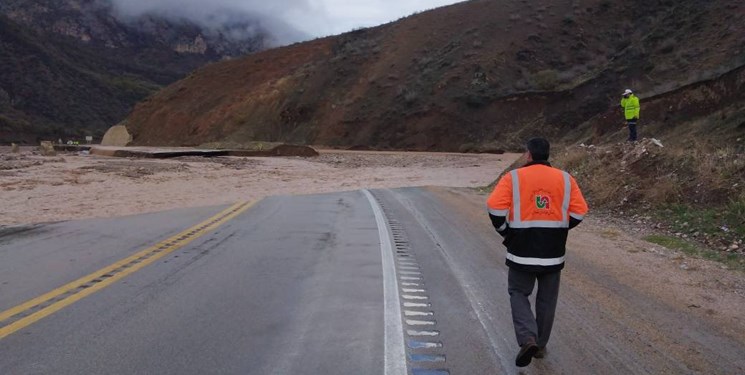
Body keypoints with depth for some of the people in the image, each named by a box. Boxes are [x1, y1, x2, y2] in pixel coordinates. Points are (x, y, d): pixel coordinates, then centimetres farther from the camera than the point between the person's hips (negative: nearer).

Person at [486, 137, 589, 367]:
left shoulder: (513, 178, -6)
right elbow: (579, 212, -1)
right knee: (547, 299, 16)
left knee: (518, 293, 12)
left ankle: (528, 339, -8)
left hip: (522, 251, -2)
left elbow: (495, 207, -14)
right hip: (553, 252, 3)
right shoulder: (565, 179, 2)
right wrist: (559, 228, 14)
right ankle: (540, 345, 25)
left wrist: (506, 231, 2)